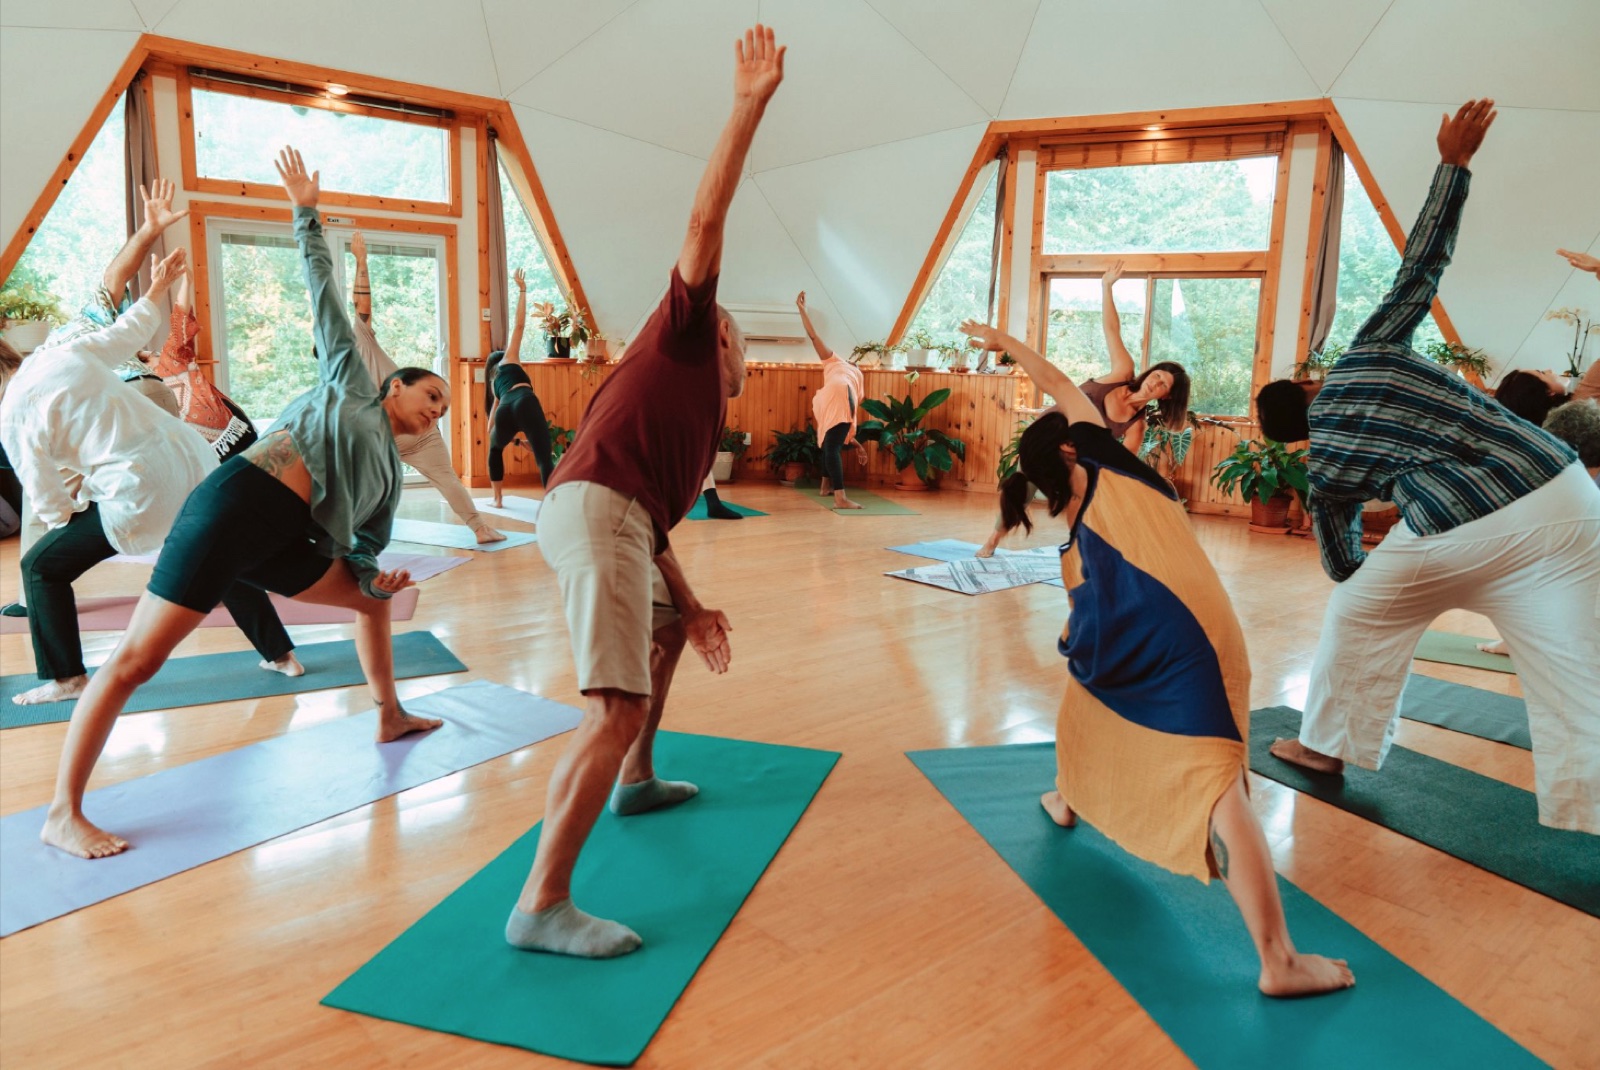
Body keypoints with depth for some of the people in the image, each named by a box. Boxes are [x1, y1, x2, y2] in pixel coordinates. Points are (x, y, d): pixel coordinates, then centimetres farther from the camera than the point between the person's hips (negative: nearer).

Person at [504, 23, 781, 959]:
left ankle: (638, 781, 42)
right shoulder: (685, 332, 14)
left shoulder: (698, 419, 33)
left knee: (671, 631, 32)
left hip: (607, 518, 10)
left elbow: (655, 530, 27)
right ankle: (541, 907, -13)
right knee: (616, 710, -16)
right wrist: (750, 106, 1)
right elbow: (706, 223, 1)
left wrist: (692, 608, 21)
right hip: (594, 511, -10)